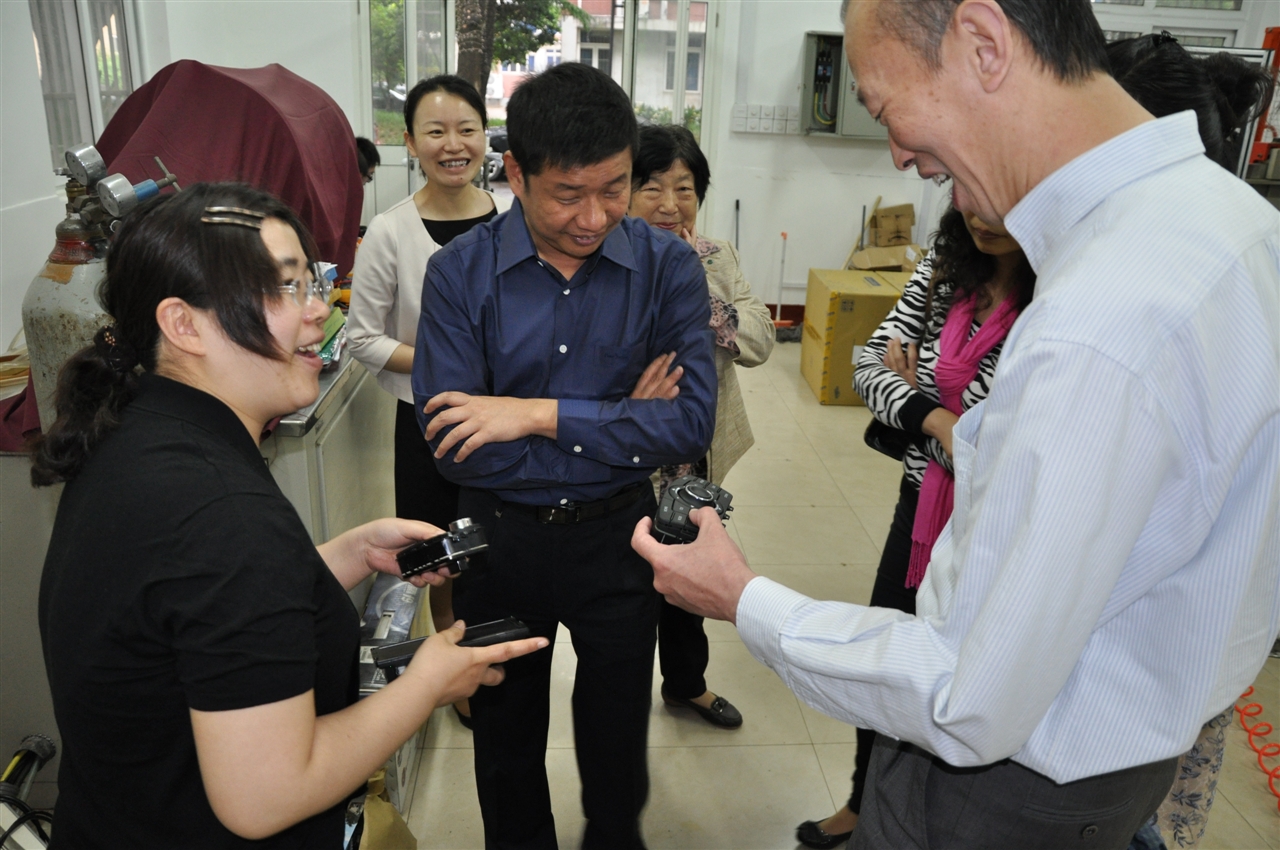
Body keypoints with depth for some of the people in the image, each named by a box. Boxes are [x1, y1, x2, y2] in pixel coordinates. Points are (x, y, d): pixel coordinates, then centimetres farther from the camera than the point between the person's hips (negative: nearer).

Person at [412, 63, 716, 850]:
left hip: (618, 534, 0)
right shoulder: (460, 273, -13)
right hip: (501, 538, 1)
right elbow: (453, 446, -20)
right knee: (506, 736, 23)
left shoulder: (668, 265, -12)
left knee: (617, 736, 21)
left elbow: (692, 424, -21)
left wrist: (541, 415, -25)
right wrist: (616, 426, -20)